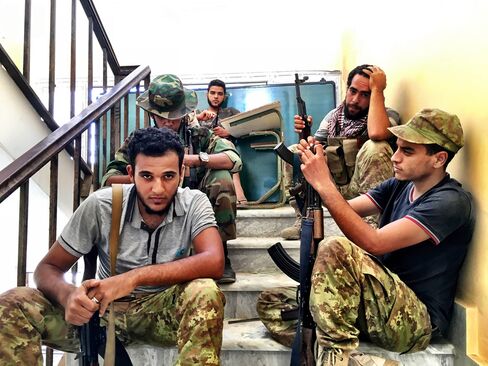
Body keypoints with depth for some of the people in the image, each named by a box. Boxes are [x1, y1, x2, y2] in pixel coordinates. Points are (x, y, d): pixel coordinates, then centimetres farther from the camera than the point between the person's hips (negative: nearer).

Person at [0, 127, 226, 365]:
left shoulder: (194, 203, -15)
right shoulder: (100, 205, -14)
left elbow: (214, 263, -30)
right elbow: (48, 268, -7)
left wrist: (136, 276, -36)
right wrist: (67, 295, -32)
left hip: (164, 311, -1)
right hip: (104, 308, 1)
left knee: (205, 293, -35)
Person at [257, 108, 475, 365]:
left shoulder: (451, 202, -16)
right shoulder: (399, 185, 10)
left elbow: (373, 243, -25)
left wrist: (324, 185, -25)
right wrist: (317, 173, -12)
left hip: (417, 321, -8)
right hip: (382, 303, 8)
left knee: (335, 248, -30)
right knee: (270, 303, -3)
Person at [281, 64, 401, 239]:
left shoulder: (388, 115, -8)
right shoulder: (334, 116, 9)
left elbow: (377, 133, -35)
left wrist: (377, 89, -22)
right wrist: (305, 132, -16)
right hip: (334, 188, 5)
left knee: (375, 147, -31)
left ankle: (373, 223, -26)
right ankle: (302, 220, -4)